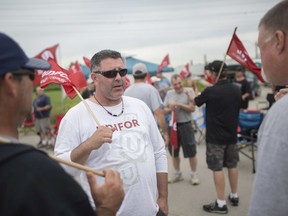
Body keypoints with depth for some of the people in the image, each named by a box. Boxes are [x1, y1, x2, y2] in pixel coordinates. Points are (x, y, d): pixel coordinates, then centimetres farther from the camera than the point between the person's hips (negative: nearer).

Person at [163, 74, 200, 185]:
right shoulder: (169, 93, 7)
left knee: (191, 151, 3)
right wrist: (170, 109, -13)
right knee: (174, 151, 15)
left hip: (185, 125, -4)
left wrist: (179, 104, -18)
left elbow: (192, 108, -12)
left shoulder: (189, 91, -6)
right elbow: (165, 109, 8)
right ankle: (177, 173, 32)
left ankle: (194, 174, 19)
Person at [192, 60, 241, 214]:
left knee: (217, 168, 1)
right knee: (232, 165, 17)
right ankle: (234, 196, 31)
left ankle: (221, 204, 6)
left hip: (215, 137, -6)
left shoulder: (210, 91, -18)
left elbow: (196, 102, 1)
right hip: (232, 135, 6)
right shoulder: (236, 90, -1)